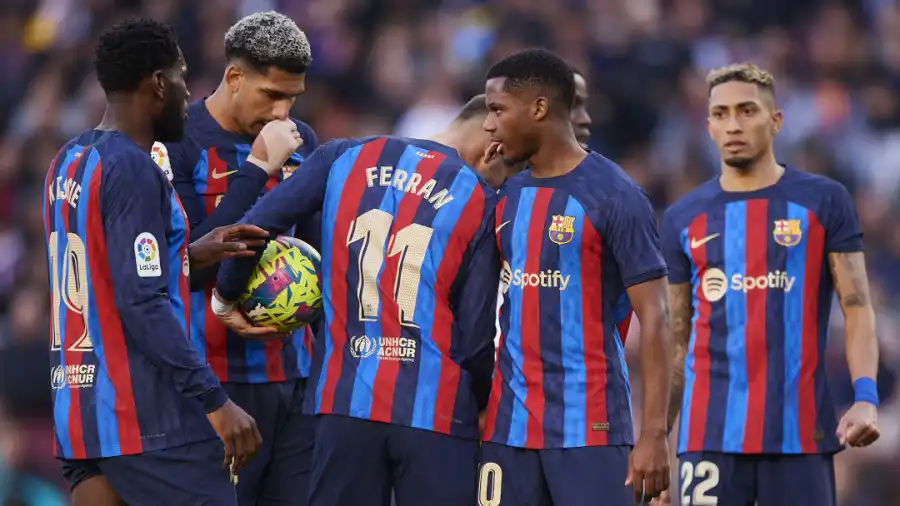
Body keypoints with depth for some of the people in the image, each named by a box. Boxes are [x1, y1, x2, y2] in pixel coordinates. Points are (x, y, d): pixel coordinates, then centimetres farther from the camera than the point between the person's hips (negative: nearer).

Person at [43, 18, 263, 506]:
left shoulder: (68, 163, 12)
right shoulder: (133, 171, -14)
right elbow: (144, 304, -20)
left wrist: (190, 256, 19)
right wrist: (214, 401, -20)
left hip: (78, 408, 9)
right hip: (150, 417, -9)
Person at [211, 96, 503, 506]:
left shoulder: (345, 158, 5)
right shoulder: (480, 201, -3)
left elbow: (256, 225, -1)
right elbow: (477, 334, -4)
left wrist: (225, 299, 15)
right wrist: (481, 403, 13)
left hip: (346, 402, 3)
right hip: (436, 410, -3)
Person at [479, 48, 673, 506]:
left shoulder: (615, 197, -7)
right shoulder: (506, 199, 12)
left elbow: (653, 317, -10)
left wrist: (654, 433, -16)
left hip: (591, 429, -6)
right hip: (508, 428, 6)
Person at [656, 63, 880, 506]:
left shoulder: (823, 202, 3)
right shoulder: (683, 219, 10)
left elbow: (857, 307, -1)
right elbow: (677, 339, 14)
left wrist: (866, 397, -16)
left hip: (800, 430, -2)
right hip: (710, 432, 2)